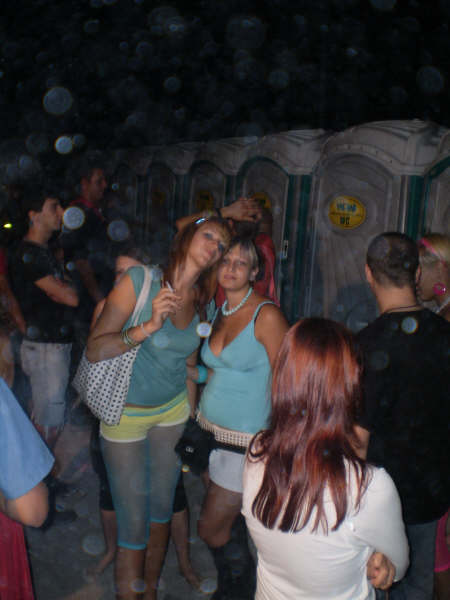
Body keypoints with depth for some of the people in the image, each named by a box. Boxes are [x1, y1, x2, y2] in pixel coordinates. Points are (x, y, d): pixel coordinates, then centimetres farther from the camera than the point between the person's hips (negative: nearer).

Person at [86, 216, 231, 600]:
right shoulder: (140, 280, -17)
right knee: (134, 525, 1)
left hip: (173, 410, 5)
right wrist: (147, 328, -32)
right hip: (125, 414, -5)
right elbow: (94, 350, -19)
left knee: (162, 511, 17)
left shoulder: (203, 302, -1)